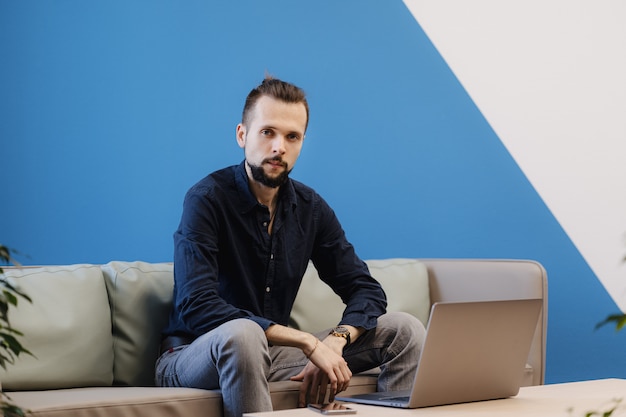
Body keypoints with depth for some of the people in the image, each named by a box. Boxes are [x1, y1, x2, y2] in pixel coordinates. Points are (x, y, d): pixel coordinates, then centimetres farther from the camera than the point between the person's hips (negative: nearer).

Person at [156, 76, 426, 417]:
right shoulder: (207, 199, -17)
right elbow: (196, 307, -28)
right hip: (191, 357, -5)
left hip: (272, 353, 6)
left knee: (405, 330, -4)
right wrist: (309, 343, -30)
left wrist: (334, 343, -21)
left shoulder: (311, 208, 2)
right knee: (242, 334, -41)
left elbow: (366, 290, 3)